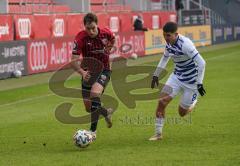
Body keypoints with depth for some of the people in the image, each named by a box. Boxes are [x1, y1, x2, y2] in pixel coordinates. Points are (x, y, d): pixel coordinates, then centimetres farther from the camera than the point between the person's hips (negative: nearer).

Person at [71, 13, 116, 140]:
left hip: (103, 70, -2)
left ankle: (93, 131, -25)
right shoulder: (81, 38, -20)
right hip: (88, 71, 2)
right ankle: (106, 112, 41)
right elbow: (74, 60, -25)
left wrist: (107, 50, 3)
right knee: (88, 108, 4)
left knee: (95, 93, -30)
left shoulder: (106, 33, -13)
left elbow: (112, 40, 16)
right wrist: (82, 72, -41)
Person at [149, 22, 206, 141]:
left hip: (191, 80, -6)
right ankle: (158, 134, 0)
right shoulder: (169, 43, -4)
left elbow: (201, 63, -27)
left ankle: (193, 102, 38)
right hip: (177, 76, 6)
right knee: (161, 102, -11)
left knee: (182, 112, 4)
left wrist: (199, 84, -26)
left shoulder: (185, 44, -28)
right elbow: (165, 58, 18)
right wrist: (156, 75, 18)